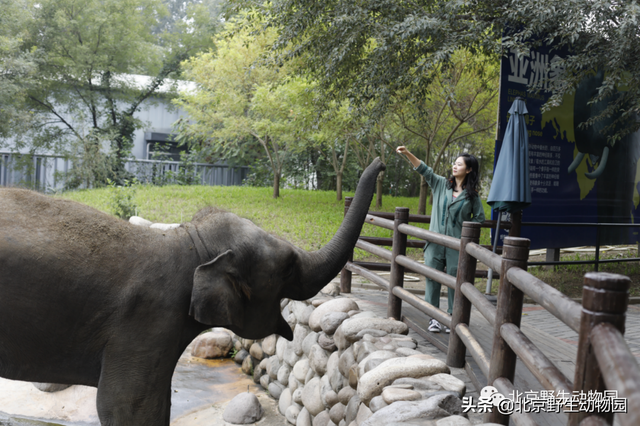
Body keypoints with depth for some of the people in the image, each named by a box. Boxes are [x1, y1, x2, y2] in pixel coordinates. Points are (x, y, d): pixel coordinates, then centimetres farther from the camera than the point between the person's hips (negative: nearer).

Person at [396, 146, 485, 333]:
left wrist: (465, 231, -2)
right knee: (432, 278, 3)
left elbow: (479, 217, 9)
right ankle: (433, 317, 12)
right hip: (435, 242, 2)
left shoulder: (472, 195, 2)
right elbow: (423, 169, 2)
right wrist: (407, 153, -8)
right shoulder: (441, 184, 7)